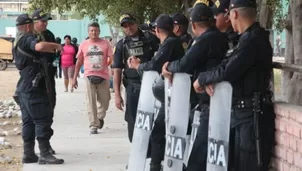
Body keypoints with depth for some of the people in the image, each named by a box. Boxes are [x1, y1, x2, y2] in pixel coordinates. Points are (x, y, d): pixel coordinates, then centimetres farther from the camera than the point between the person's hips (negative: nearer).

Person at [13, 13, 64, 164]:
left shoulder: (18, 41, 19)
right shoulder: (27, 39, -13)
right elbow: (40, 46, -35)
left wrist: (52, 49, 18)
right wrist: (56, 45, -20)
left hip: (24, 87, 10)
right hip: (33, 87, -10)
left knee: (28, 121, 11)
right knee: (43, 120, -8)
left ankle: (28, 154, 12)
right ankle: (44, 154, -10)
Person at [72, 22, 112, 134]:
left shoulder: (105, 44, 2)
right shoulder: (83, 44, 6)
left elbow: (111, 58, 4)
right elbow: (79, 62, 11)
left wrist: (109, 61, -20)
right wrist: (75, 78, 9)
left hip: (103, 76, 0)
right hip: (89, 76, 0)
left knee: (104, 101, 7)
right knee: (91, 102, -2)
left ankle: (100, 117, 35)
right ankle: (93, 125, 1)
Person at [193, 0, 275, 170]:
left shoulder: (252, 39, -18)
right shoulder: (252, 37, 13)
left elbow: (228, 71, -22)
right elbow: (229, 67, 12)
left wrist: (202, 79, -6)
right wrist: (209, 80, -6)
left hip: (253, 114, -10)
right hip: (243, 113, 10)